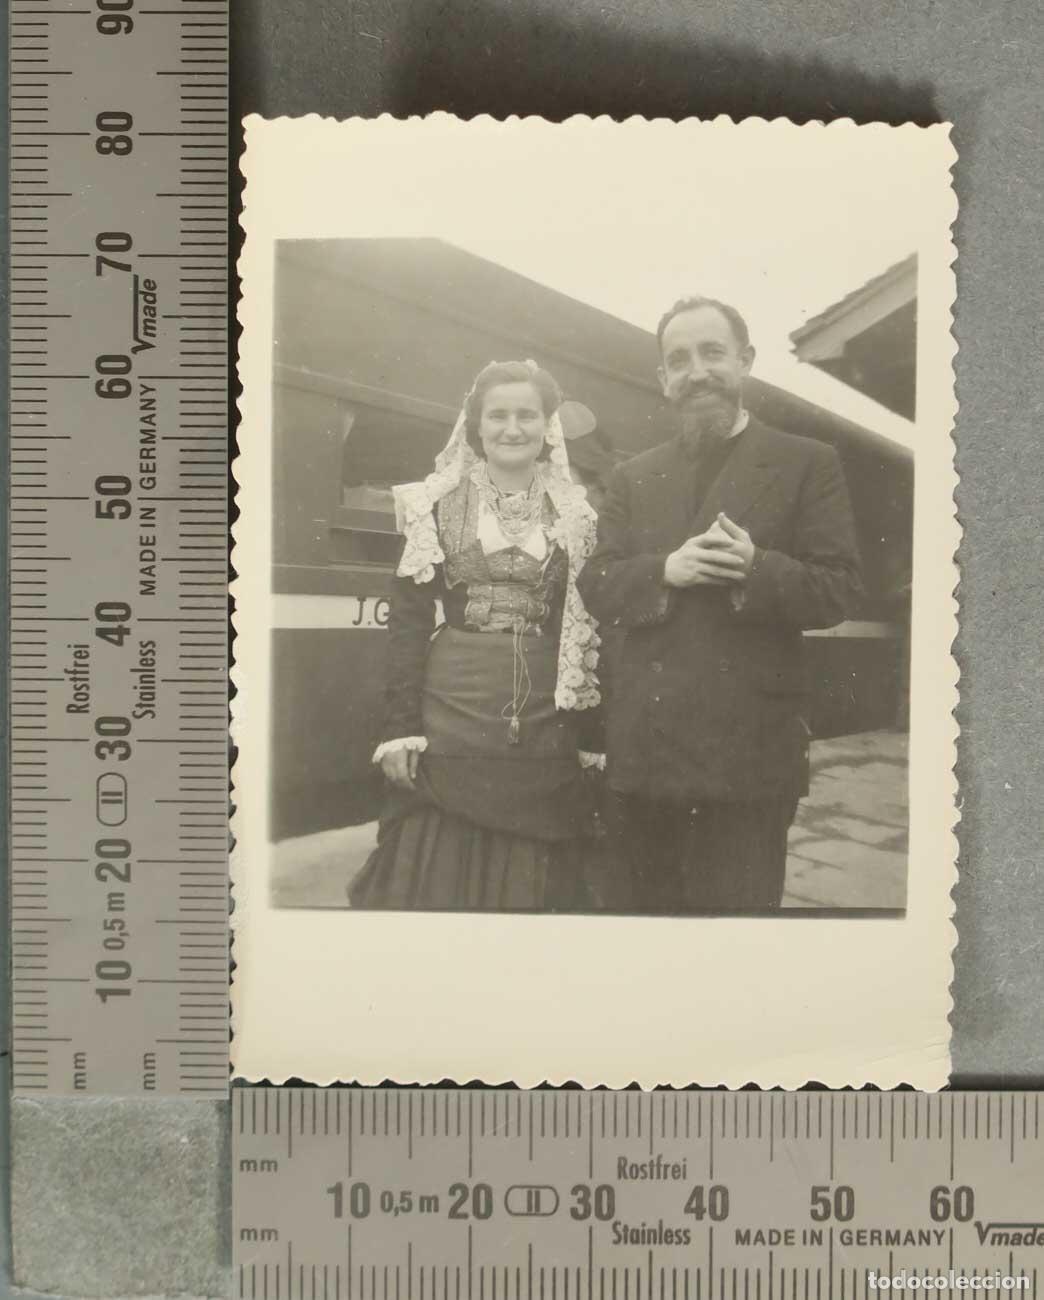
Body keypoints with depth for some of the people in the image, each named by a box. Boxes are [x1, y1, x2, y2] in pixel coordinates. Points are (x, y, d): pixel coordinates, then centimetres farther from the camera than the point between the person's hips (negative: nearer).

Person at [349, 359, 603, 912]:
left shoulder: (577, 514, 6)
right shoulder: (438, 503, 3)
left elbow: (592, 624, 5)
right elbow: (408, 618, 0)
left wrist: (594, 735, 1)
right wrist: (401, 728, -7)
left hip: (546, 735, 1)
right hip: (449, 722, -1)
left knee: (530, 887, 9)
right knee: (435, 879, 4)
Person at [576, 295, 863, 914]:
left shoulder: (808, 463, 2)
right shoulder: (634, 475, 14)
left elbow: (839, 592, -5)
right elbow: (596, 587, 6)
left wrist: (757, 568, -23)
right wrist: (664, 570, -13)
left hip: (749, 746, -4)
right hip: (647, 741, 4)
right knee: (655, 904, 16)